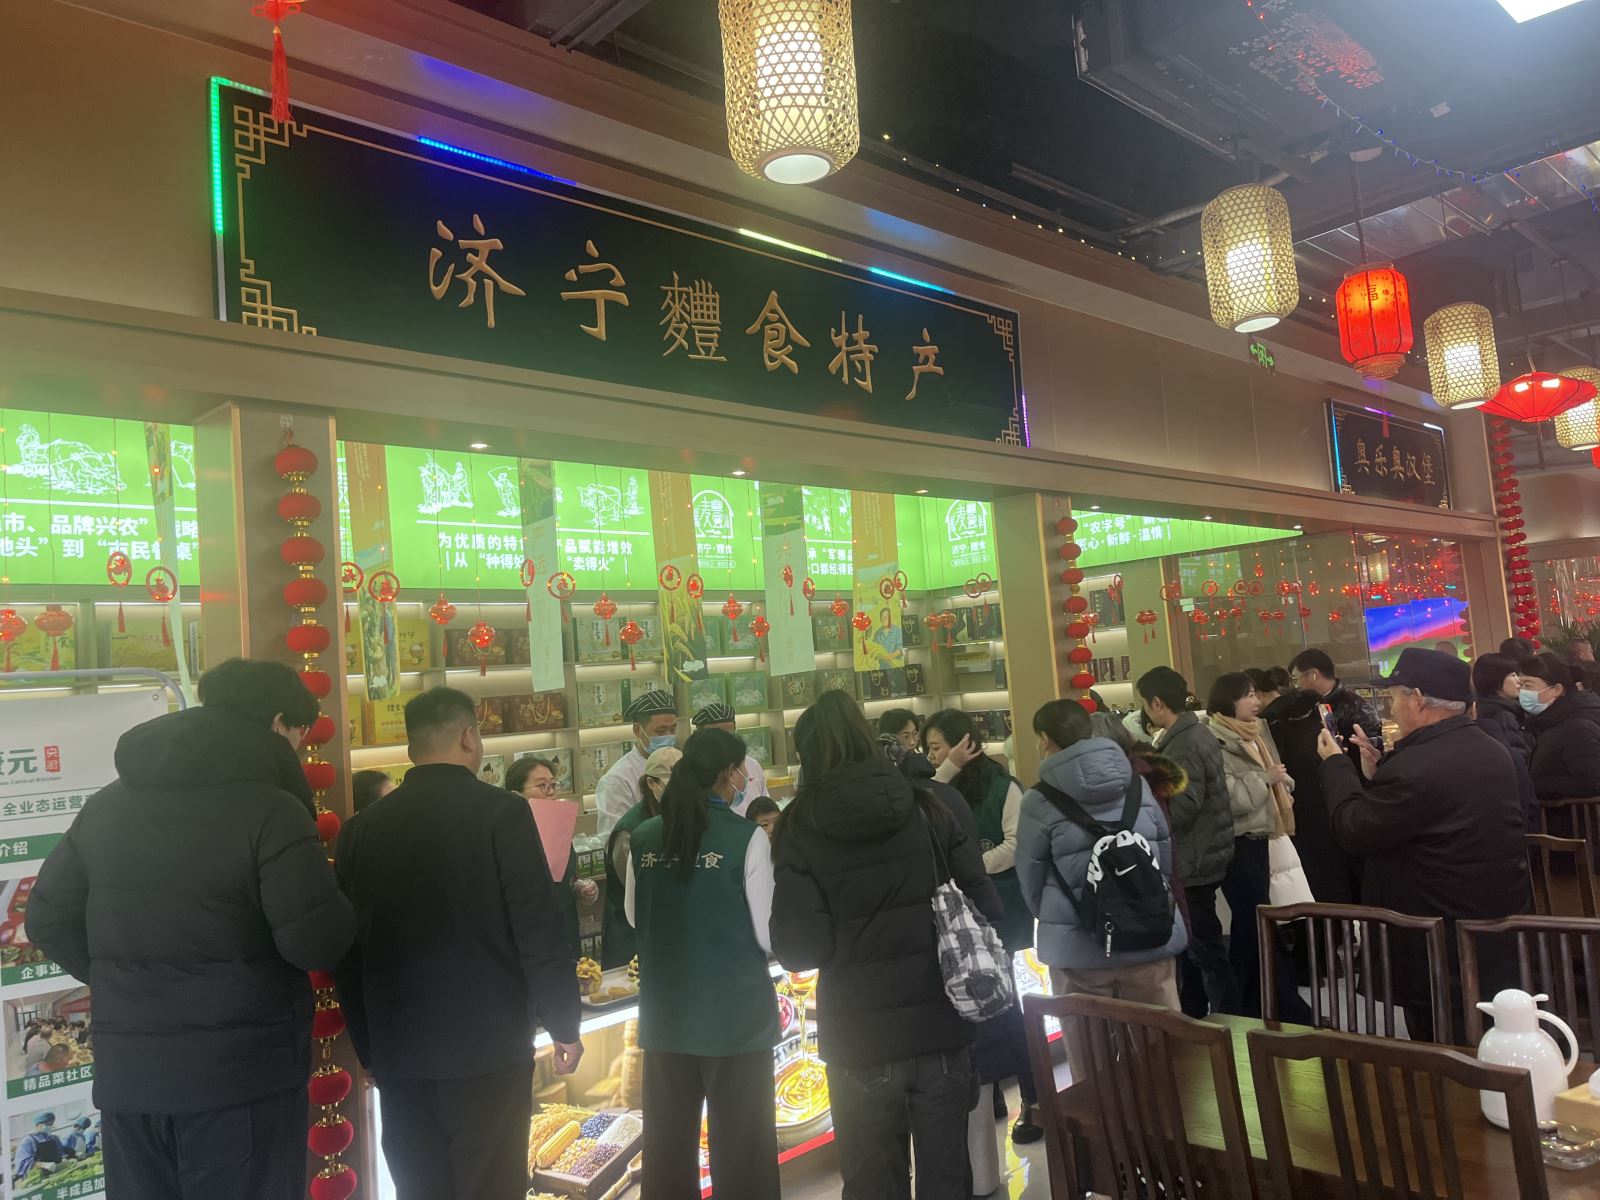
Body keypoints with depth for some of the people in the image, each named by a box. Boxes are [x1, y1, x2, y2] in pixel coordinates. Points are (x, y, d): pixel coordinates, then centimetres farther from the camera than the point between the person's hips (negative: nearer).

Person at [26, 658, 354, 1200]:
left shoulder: (106, 806, 7)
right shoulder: (269, 810, -15)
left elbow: (48, 920, 12)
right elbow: (317, 943, -19)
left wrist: (128, 981, 15)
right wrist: (336, 906, 2)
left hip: (127, 1074, 6)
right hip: (241, 1073, -6)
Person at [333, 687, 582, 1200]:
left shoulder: (362, 828, 3)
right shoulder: (501, 811, -10)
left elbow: (348, 951, 8)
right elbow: (540, 930, -12)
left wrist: (368, 1049, 18)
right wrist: (563, 1025, -1)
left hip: (398, 1052, 4)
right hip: (488, 1045, -4)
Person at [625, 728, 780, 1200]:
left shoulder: (643, 839, -2)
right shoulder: (746, 838, -15)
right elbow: (769, 935, -9)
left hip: (665, 1013, 4)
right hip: (735, 1014, -4)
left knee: (669, 1145, 17)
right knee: (740, 1147, 9)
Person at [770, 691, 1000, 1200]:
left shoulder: (801, 829, -9)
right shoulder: (926, 808, -2)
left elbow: (800, 949, -13)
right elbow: (986, 907, -2)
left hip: (859, 1038, -2)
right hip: (941, 1027, 2)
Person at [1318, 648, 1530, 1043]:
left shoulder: (1414, 767, -26)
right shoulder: (1492, 751, 6)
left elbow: (1354, 832, -15)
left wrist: (1335, 763, -4)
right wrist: (1378, 772, 6)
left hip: (1441, 944, -9)